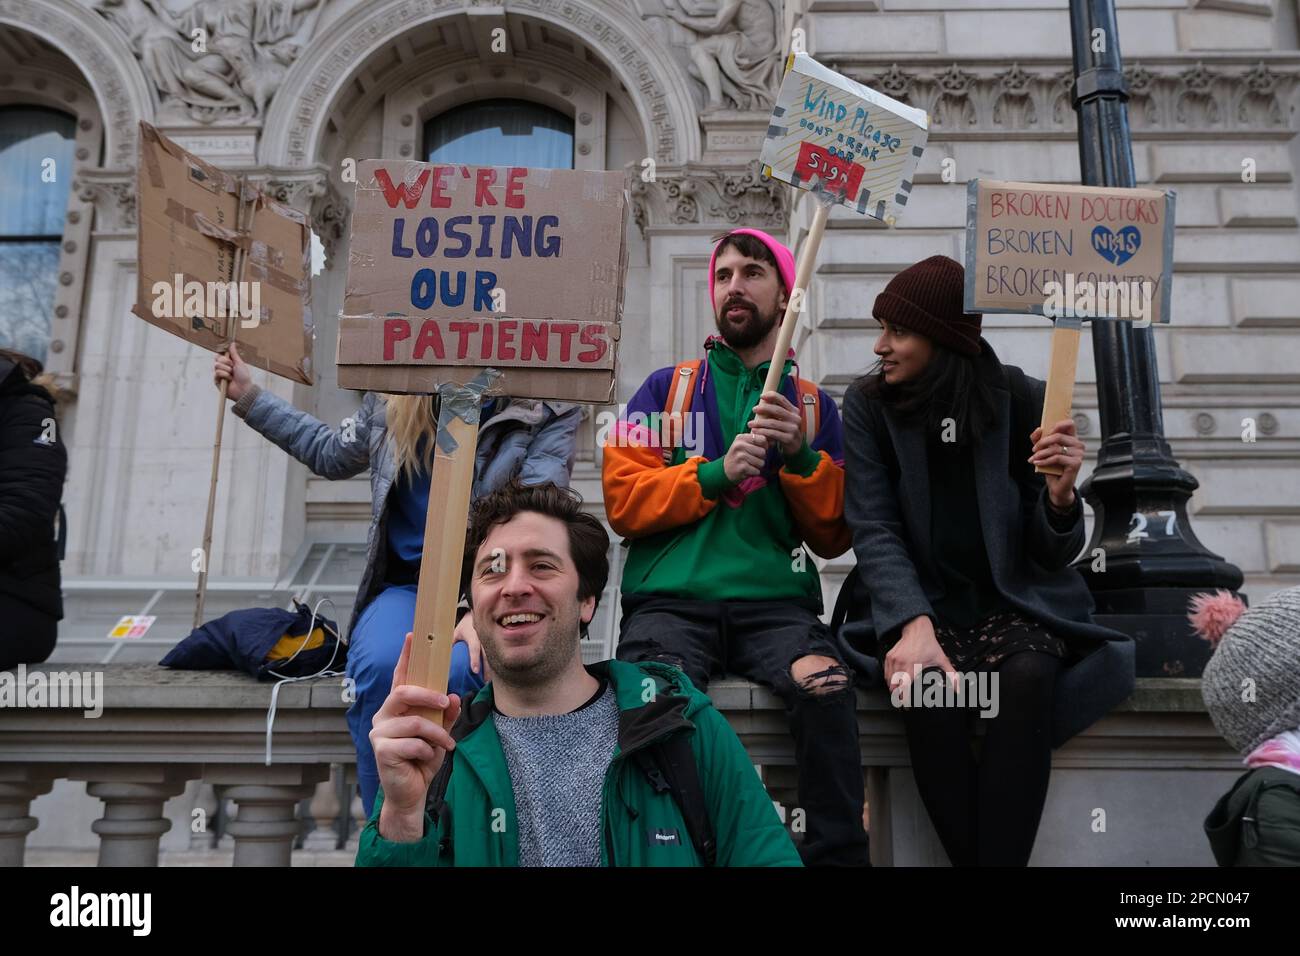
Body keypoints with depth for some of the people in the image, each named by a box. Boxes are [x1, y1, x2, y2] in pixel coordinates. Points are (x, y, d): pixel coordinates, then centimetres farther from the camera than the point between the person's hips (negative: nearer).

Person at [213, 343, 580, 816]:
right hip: (407, 586, 3)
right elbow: (332, 454, 30)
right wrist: (249, 396, 30)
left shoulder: (548, 411, -2)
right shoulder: (392, 400, 10)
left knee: (457, 671, -37)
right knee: (380, 666, -33)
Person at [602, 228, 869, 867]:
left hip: (775, 603, 1)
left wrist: (801, 455, -3)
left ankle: (837, 855, -11)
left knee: (827, 688, -30)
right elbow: (622, 502, 4)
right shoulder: (666, 389, 16)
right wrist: (715, 473, -8)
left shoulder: (814, 405, 18)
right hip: (671, 600, -1)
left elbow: (834, 538, 12)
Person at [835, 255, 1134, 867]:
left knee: (1028, 675, -32)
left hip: (1012, 602, 0)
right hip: (918, 603, 0)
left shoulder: (1022, 401, -4)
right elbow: (873, 531, -11)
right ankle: (970, 859, -14)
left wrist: (1060, 494, -24)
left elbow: (1053, 557, -1)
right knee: (929, 686, -31)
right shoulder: (868, 405, -3)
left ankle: (1004, 859, -21)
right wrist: (914, 625, -28)